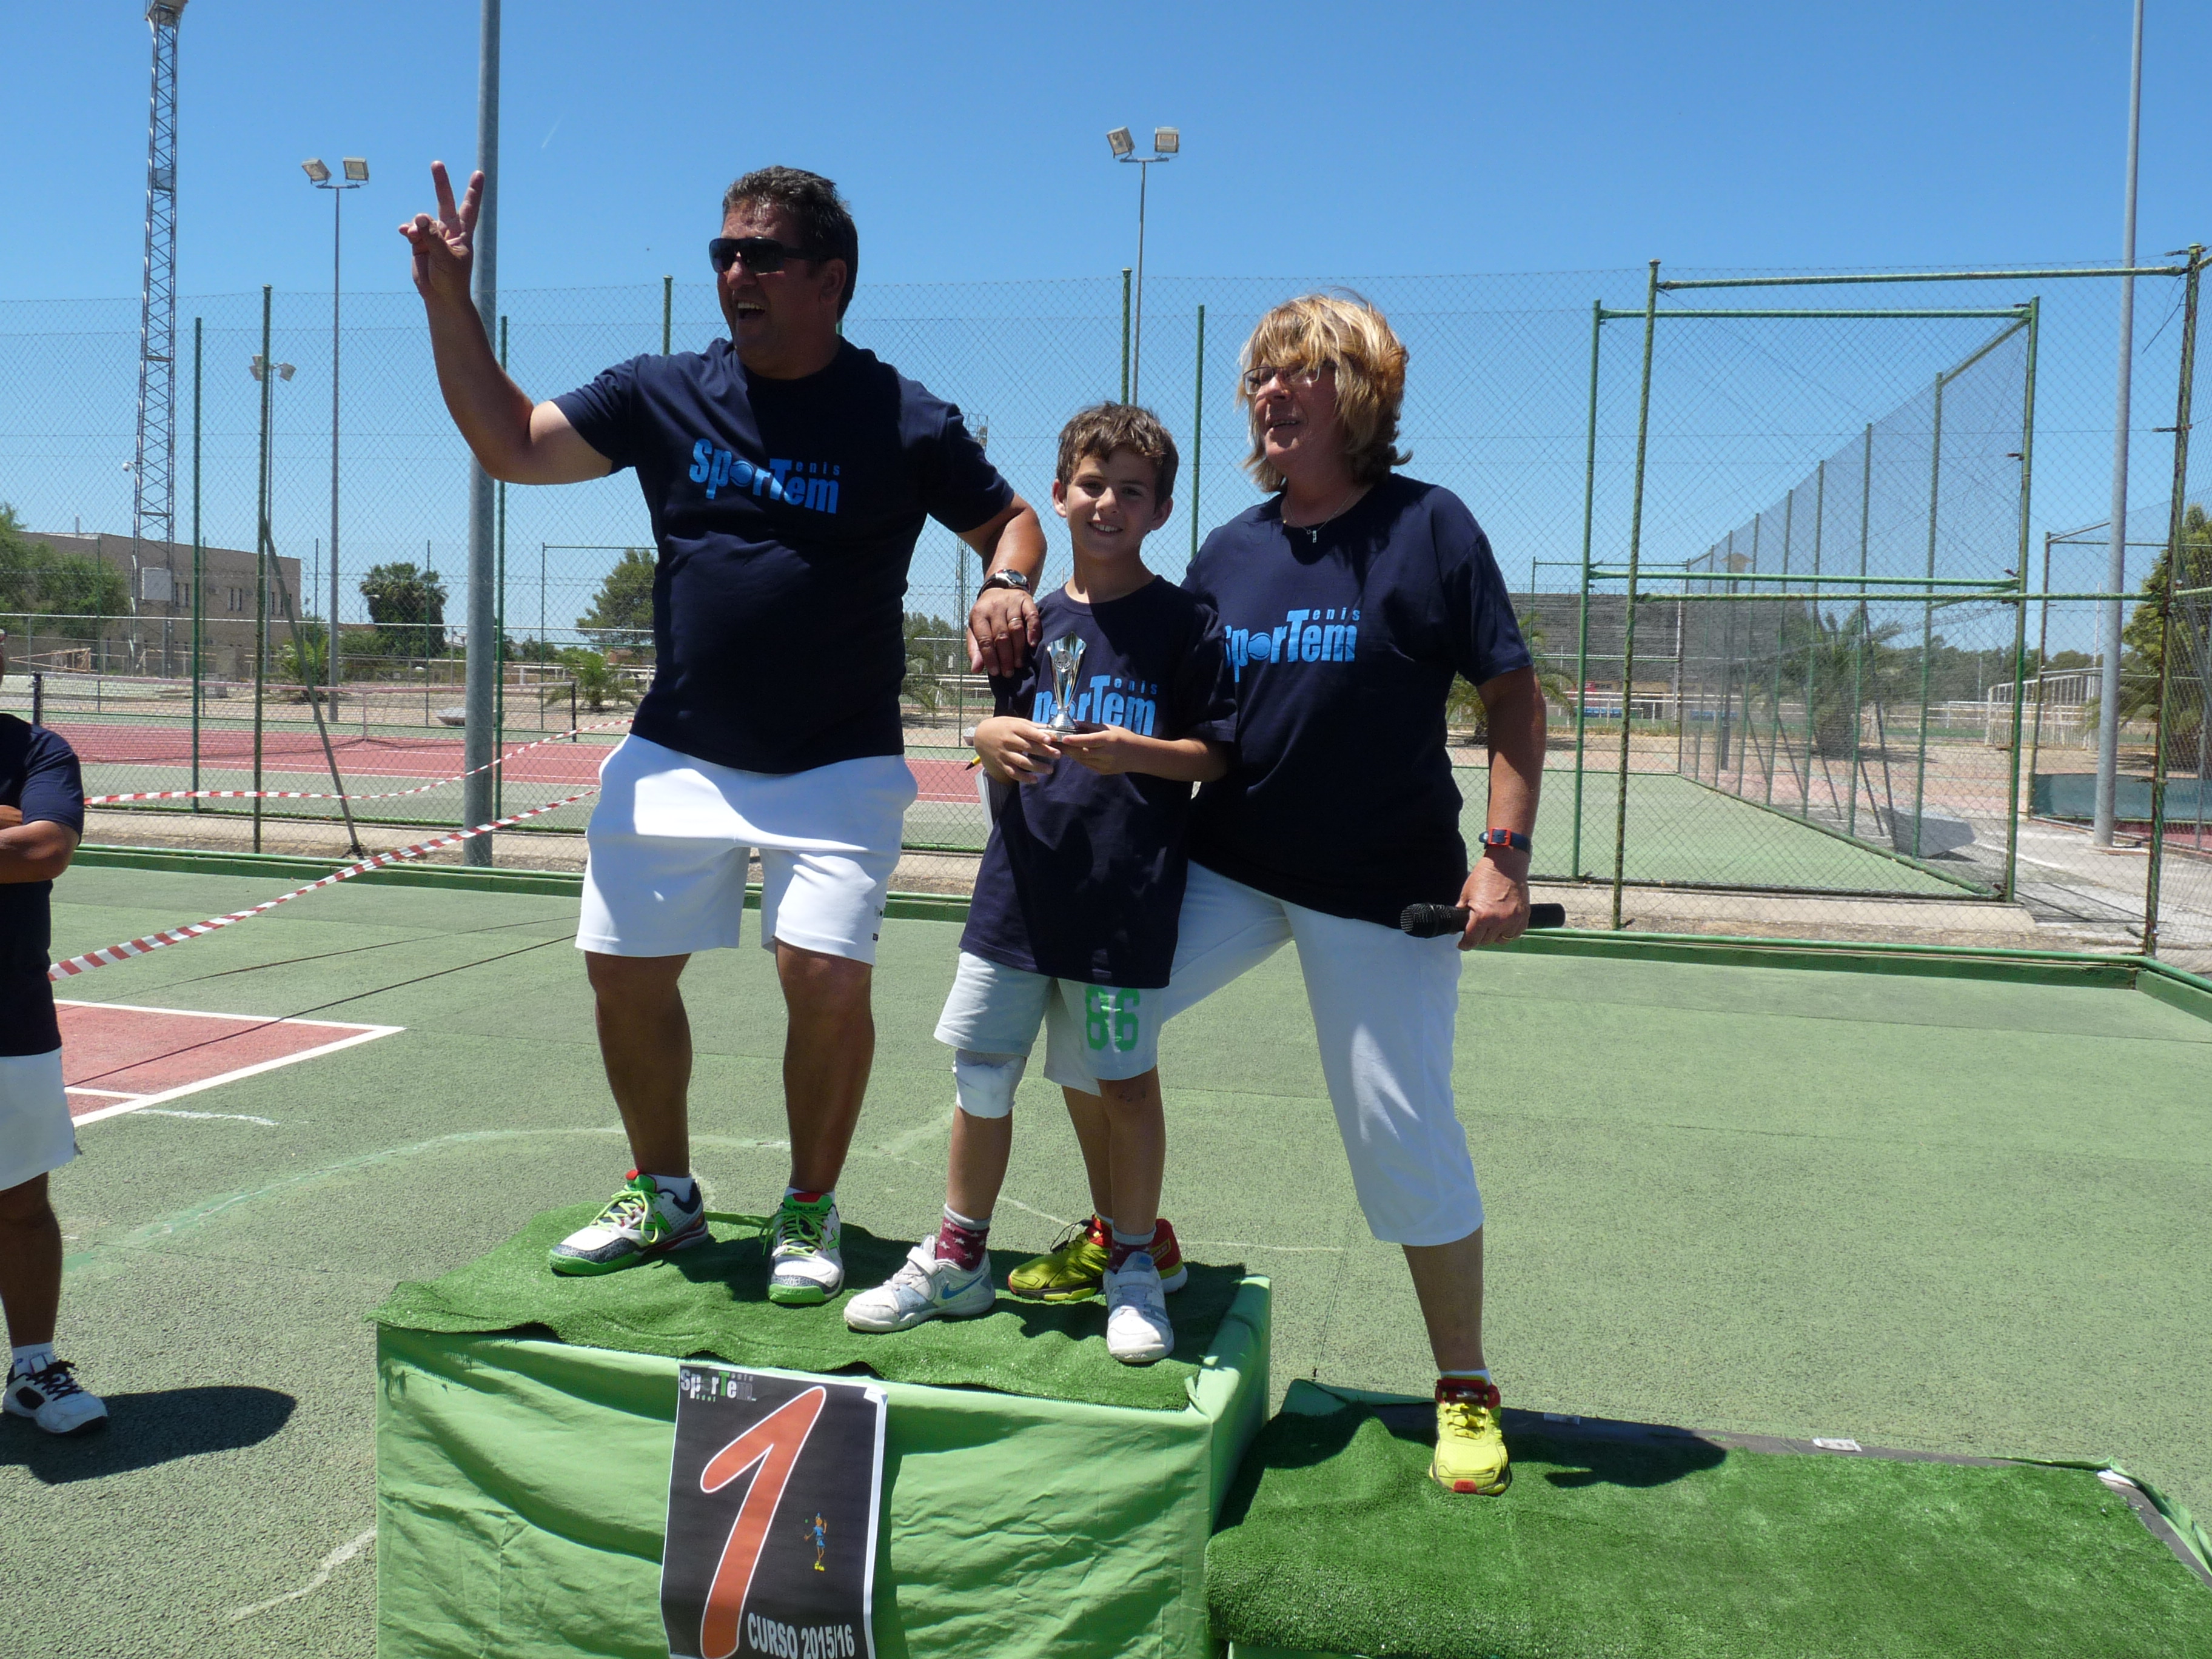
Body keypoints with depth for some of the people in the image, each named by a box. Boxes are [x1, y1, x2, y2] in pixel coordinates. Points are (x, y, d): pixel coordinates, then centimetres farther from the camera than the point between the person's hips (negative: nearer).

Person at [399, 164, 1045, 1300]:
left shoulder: (903, 424, -5)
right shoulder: (666, 395, 3)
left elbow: (1011, 519, 5)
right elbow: (512, 446, 4)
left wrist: (1006, 586, -17)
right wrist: (450, 302, -5)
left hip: (838, 768, -3)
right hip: (676, 757, 4)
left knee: (826, 976, -16)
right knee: (624, 973, 6)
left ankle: (810, 1213, 9)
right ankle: (663, 1197, 29)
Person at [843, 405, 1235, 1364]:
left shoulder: (1186, 623, -1)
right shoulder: (1036, 621, 12)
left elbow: (1218, 753, -3)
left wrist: (1135, 753, -20)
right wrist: (995, 741, -6)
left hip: (1128, 900, -4)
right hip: (1020, 888, 4)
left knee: (1123, 1084, 5)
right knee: (980, 1077, 8)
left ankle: (1137, 1265, 24)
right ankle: (958, 1259, 24)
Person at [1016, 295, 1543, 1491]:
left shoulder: (1427, 525, -7)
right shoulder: (1228, 554, 6)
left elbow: (1512, 692, -7)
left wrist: (1505, 852, -15)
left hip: (1385, 890, -5)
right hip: (1229, 862, 5)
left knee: (1403, 1130, -1)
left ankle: (1464, 1388, 18)